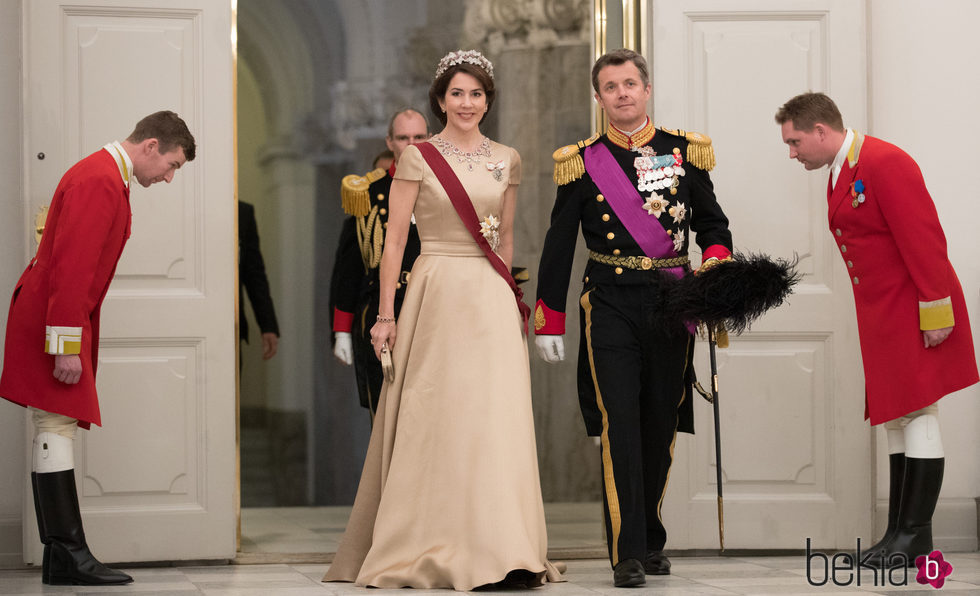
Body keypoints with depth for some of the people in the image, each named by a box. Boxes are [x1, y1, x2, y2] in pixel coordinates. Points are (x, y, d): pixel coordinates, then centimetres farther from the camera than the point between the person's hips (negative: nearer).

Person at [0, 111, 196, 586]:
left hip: (66, 319, 11)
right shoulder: (98, 180, -16)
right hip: (51, 323, -11)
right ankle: (69, 555, -13)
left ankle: (61, 559, 6)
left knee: (57, 431, 7)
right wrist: (67, 346, -25)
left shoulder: (109, 178, 18)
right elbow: (71, 267, -24)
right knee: (57, 427, -11)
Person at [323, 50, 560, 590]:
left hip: (493, 301, 3)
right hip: (436, 295, -3)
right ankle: (428, 549, 4)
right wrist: (386, 315, -7)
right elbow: (395, 240, -2)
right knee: (433, 419, -3)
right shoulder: (418, 157, -1)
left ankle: (498, 549, 2)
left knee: (496, 418, -2)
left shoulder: (506, 160, 11)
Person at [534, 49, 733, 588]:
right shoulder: (582, 162, 4)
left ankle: (650, 538, 25)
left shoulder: (685, 152, 8)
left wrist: (717, 265, -7)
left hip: (672, 305, 2)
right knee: (619, 425, -11)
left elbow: (712, 223, 14)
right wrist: (548, 322, 4)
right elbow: (558, 246, 6)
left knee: (660, 427, 9)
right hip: (610, 306, -2)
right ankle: (628, 552, -9)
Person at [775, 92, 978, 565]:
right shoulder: (840, 174, 13)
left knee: (917, 416, -6)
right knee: (895, 420, 10)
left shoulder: (884, 163, -16)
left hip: (915, 314, -10)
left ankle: (915, 536, -3)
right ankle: (900, 532, 13)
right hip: (881, 321, 10)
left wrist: (934, 312, -22)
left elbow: (924, 240, -20)